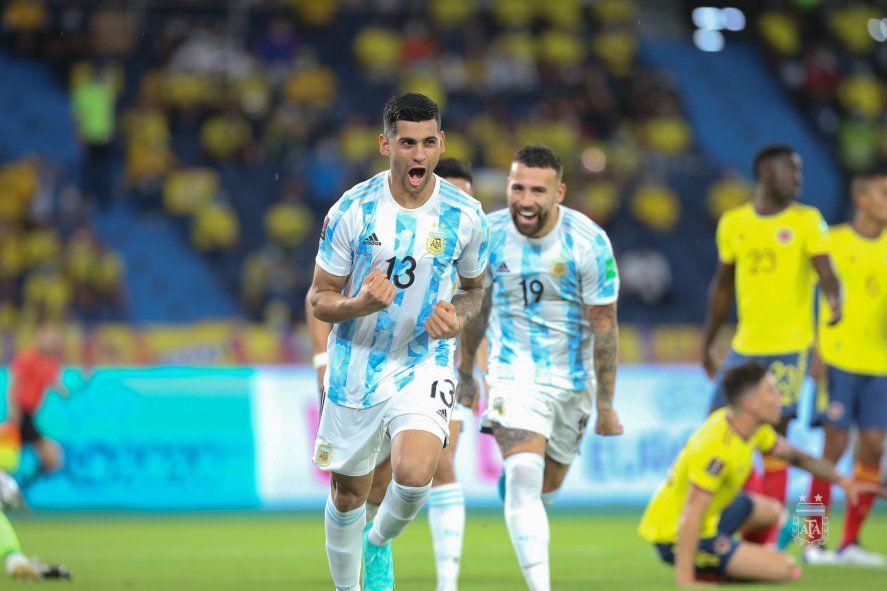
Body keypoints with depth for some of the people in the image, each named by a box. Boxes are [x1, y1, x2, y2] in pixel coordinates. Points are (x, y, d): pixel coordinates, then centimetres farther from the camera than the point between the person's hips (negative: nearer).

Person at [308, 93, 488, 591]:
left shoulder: (465, 215, -6)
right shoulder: (353, 210, -10)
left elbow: (474, 288, 12)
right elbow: (319, 299, -3)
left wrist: (457, 314, -11)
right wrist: (359, 305, -25)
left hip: (426, 361, 0)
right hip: (357, 366, 0)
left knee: (414, 473, -24)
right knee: (348, 494, 9)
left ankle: (380, 543, 9)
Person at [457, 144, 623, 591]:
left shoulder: (588, 242, -16)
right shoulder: (490, 234, -10)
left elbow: (604, 327, -11)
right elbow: (475, 305, 8)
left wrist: (606, 404, -9)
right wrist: (465, 371, 17)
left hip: (573, 379, 1)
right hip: (513, 374, -1)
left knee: (546, 487, 15)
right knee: (523, 478, -21)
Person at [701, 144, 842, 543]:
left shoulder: (807, 221, -2)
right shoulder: (733, 223, 8)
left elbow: (827, 272, -14)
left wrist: (834, 299, -37)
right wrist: (707, 342, 18)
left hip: (789, 346, -4)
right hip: (745, 346, 4)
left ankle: (764, 540, 0)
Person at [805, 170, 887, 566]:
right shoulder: (833, 240, -2)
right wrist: (815, 351, -7)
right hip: (838, 358, -4)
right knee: (835, 445, -7)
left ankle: (850, 543, 8)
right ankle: (814, 542, 0)